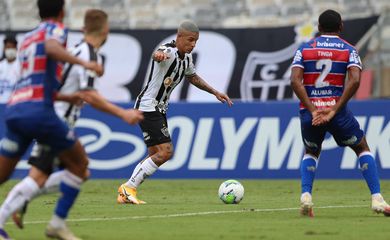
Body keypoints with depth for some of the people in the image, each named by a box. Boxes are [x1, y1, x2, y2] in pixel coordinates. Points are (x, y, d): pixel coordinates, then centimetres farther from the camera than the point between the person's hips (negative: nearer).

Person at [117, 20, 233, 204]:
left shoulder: (187, 57, 7)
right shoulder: (169, 52, -22)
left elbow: (192, 76, 27)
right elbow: (157, 55, -48)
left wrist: (215, 92, 23)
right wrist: (159, 55, -72)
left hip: (159, 109, 10)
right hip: (148, 107, -10)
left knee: (154, 155, 13)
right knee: (165, 151, -16)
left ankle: (125, 193, 19)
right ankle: (129, 188, -9)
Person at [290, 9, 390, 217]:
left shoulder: (304, 49, 7)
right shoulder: (349, 50, 4)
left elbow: (295, 80, -7)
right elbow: (354, 80, -13)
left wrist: (313, 111, -12)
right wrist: (334, 111, -14)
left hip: (309, 112, 2)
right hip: (337, 109, -2)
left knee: (311, 152, 28)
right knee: (362, 148, 19)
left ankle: (306, 196, 6)